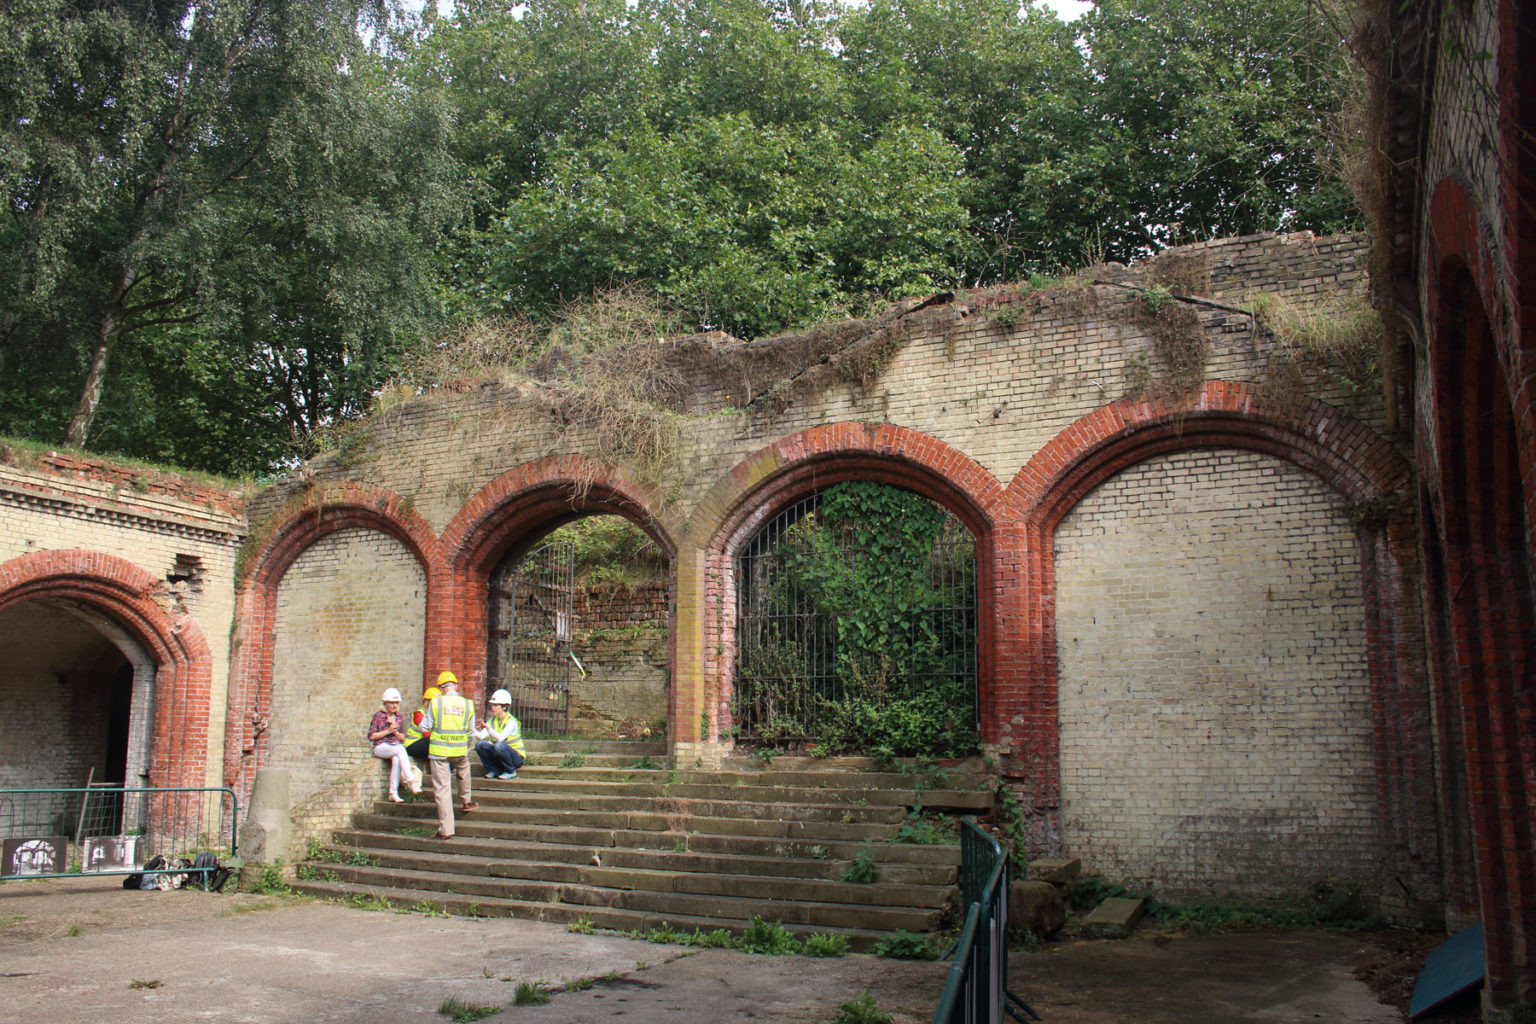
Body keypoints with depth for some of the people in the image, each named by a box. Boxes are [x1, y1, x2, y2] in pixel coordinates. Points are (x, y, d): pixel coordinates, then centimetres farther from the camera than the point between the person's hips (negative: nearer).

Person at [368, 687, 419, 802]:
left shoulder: (399, 718, 16)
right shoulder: (378, 716, 3)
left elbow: (403, 739, 17)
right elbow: (371, 736, -2)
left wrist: (396, 732, -4)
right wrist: (387, 731, -9)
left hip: (396, 746, 4)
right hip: (381, 747, -4)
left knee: (396, 759, -33)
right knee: (400, 749, -34)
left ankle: (393, 793, -31)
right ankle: (411, 781, -41)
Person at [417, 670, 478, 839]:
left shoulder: (435, 702, -7)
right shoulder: (467, 704, 0)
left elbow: (424, 727, -3)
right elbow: (471, 731, 8)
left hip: (439, 750, -2)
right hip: (460, 750, 2)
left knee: (442, 788, 1)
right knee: (463, 772, 35)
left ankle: (446, 830, 0)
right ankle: (465, 801, 50)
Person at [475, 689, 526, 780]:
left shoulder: (511, 721, -18)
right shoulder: (493, 720, 3)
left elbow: (500, 738, -33)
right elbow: (481, 736, -8)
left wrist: (488, 728, -46)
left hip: (517, 757, -6)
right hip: (499, 755, 6)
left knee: (499, 746, -36)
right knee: (480, 744, -14)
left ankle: (511, 772, -12)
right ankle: (493, 770, 2)